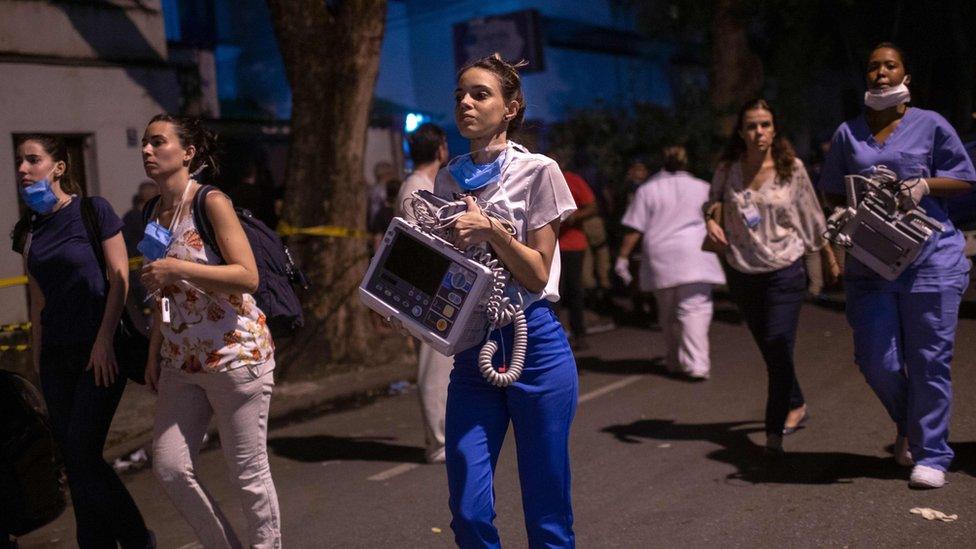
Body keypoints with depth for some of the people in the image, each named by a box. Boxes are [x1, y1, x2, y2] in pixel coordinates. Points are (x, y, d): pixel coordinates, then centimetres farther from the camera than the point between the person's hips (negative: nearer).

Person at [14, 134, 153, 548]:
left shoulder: (93, 210, -5)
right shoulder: (30, 230, 11)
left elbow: (120, 278, -9)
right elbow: (38, 300, 14)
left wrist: (104, 340, -14)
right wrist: (37, 358, 11)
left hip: (100, 351, -6)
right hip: (57, 356, 6)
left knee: (81, 454, -8)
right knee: (74, 459, 5)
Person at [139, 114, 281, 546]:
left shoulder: (211, 202, -10)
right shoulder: (155, 212, 12)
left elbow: (248, 276, -18)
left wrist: (179, 269, -21)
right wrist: (154, 354, 17)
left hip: (235, 353, -7)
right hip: (182, 360, 7)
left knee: (248, 474, 0)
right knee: (169, 469, 4)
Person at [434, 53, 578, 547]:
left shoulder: (537, 172, -4)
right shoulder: (447, 180, 10)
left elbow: (537, 273, -7)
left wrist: (491, 231, -20)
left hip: (534, 345, -4)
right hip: (470, 348, 4)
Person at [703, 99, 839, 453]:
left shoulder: (792, 169, -4)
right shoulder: (727, 171, -2)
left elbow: (812, 218, 5)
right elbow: (714, 205, 12)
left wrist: (829, 258, 14)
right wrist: (711, 222, -12)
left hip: (785, 271, -3)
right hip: (742, 274, 3)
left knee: (778, 349, -10)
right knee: (770, 351, 14)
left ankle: (775, 430, 4)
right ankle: (795, 406, 38)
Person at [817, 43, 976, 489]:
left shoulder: (930, 125, 5)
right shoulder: (848, 133, 12)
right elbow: (831, 192, 17)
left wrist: (925, 184, -11)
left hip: (930, 258, -2)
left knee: (928, 360, -1)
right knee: (877, 361, 0)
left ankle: (931, 455, 12)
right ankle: (907, 425, 31)